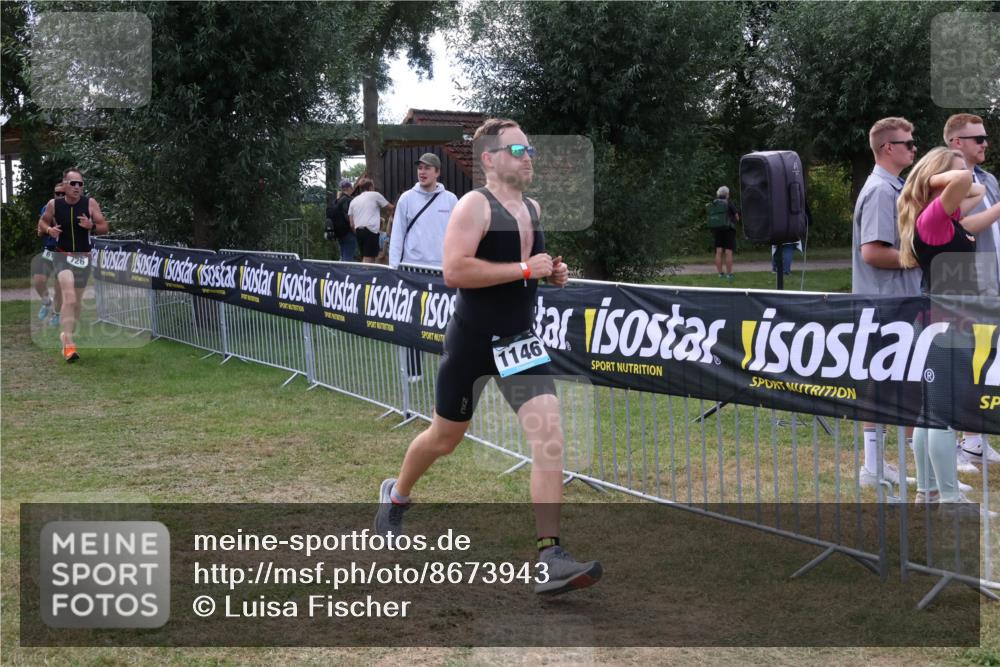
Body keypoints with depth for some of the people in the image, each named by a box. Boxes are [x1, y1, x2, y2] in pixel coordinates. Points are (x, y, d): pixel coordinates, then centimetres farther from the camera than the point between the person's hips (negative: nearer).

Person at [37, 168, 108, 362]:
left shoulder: (90, 203, -5)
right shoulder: (54, 204, -4)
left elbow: (104, 227, 0)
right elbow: (42, 222, 12)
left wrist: (92, 226, -20)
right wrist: (49, 229, -10)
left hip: (83, 258, 2)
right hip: (62, 256, -2)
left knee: (77, 300, 14)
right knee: (69, 296, -22)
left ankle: (67, 335, 38)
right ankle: (68, 344, -26)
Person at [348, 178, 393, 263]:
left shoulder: (353, 201, 20)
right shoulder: (374, 195, 7)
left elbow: (352, 225, 14)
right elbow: (390, 208, 16)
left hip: (359, 231, 6)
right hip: (371, 231, -6)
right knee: (369, 262, -12)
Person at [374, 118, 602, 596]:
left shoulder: (533, 208, 9)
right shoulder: (474, 206, -14)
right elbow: (454, 271, -27)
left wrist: (551, 274, 4)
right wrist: (524, 269, -25)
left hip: (520, 340, 5)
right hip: (472, 341, -5)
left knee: (549, 436, -13)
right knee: (444, 438, 14)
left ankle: (550, 558, -13)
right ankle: (396, 496, 46)